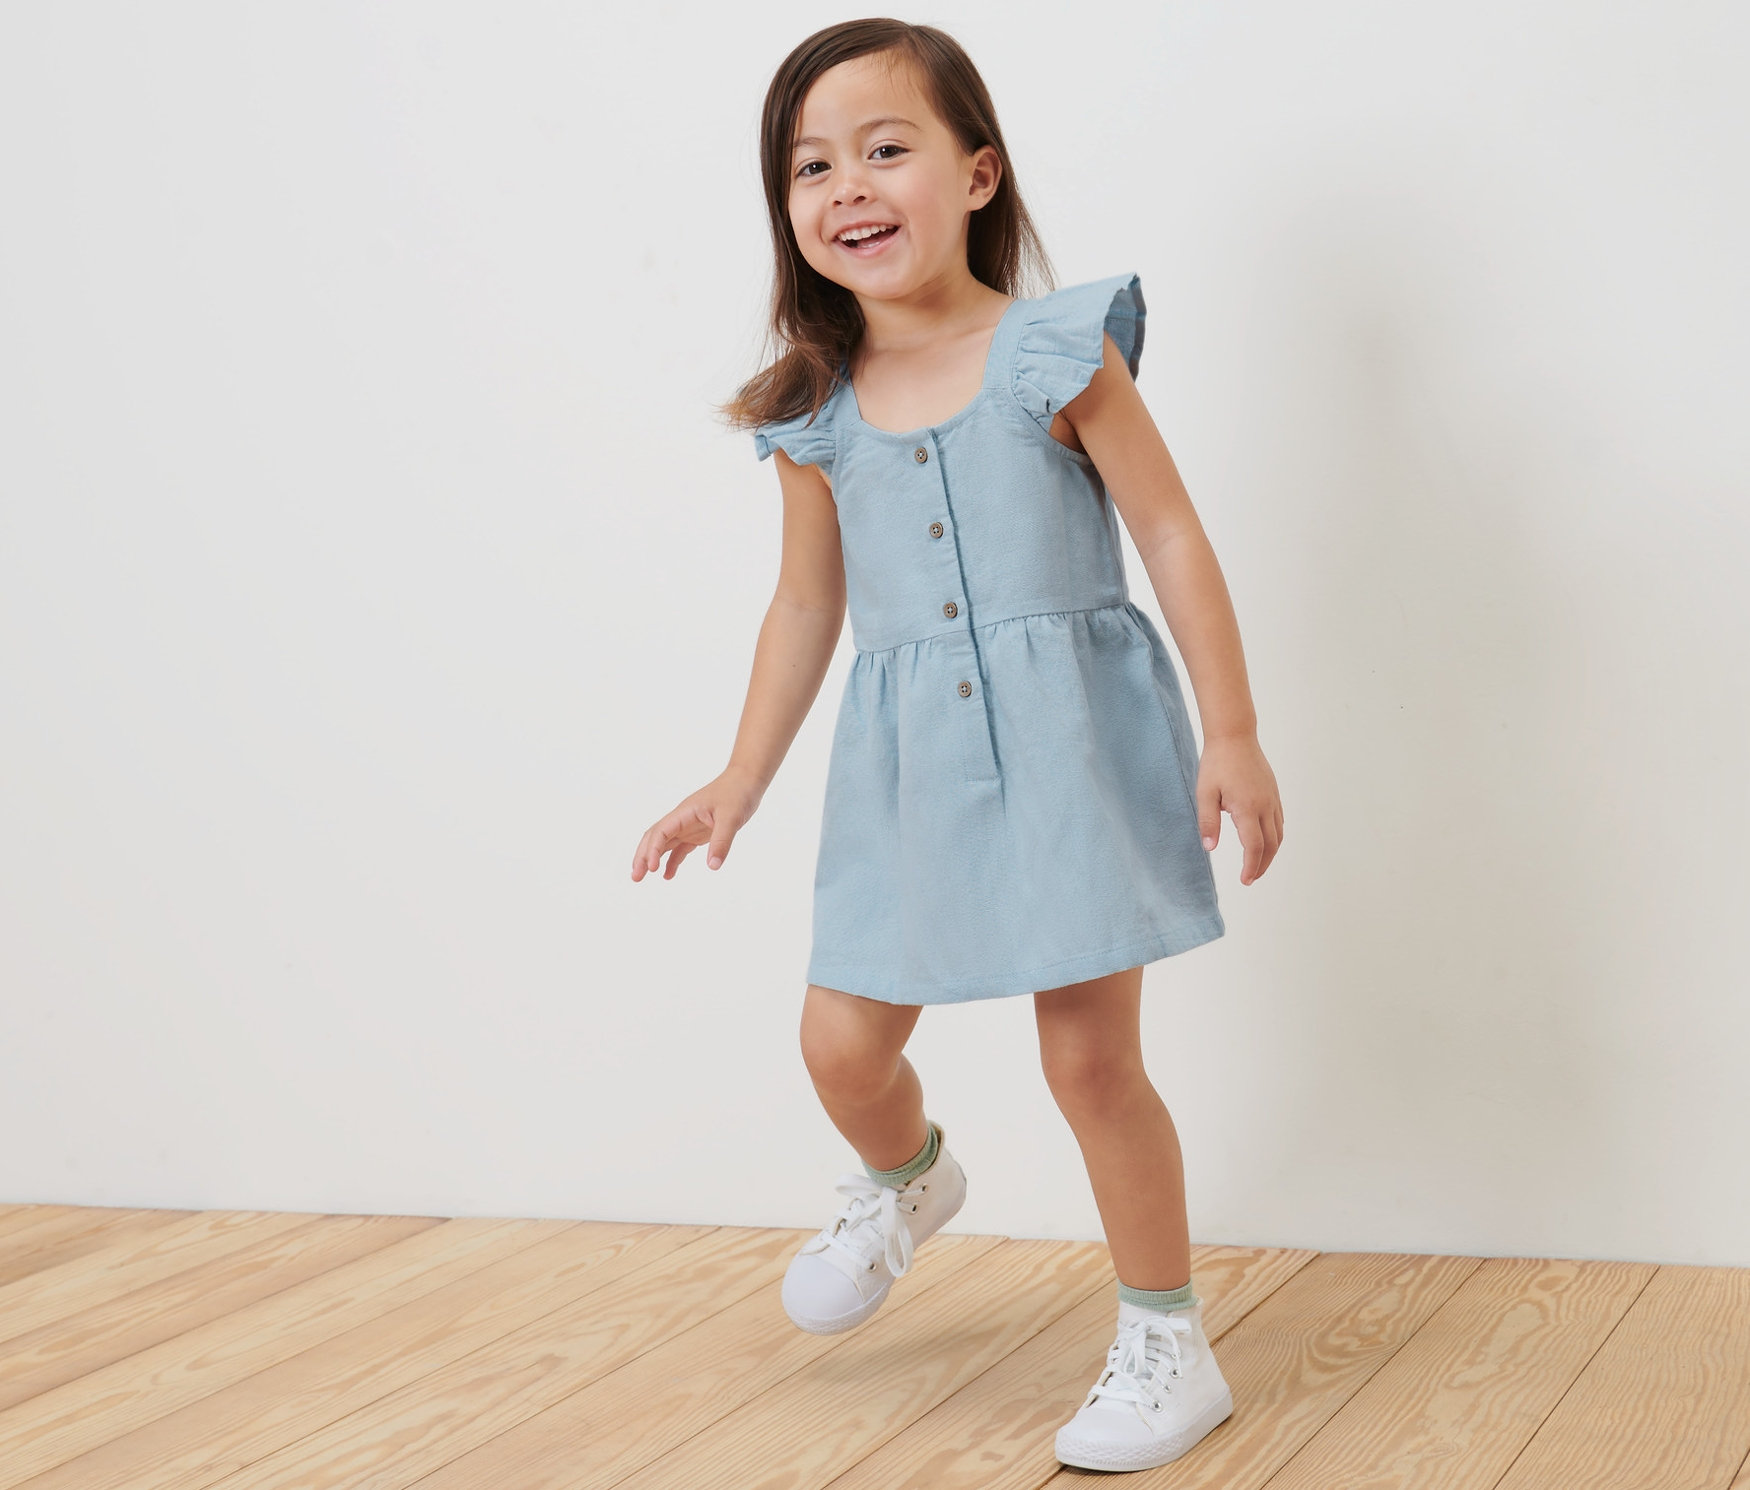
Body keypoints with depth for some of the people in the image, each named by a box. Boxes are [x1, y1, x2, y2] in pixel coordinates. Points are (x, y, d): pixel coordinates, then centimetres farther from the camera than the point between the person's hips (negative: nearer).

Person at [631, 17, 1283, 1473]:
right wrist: (741, 781, 14)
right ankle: (907, 1182, 44)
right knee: (842, 1042, 6)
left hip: (1069, 743, -4)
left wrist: (1232, 735, -10)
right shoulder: (812, 418, 0)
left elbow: (1174, 541, -6)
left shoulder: (1059, 360, -10)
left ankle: (1168, 1342, 18)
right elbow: (806, 605, 12)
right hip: (907, 770, 4)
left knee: (1091, 1052, -1)